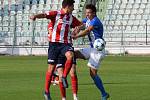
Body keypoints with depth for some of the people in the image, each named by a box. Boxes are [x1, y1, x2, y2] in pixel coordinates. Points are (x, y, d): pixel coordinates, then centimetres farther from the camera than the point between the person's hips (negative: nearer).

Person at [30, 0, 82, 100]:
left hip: (66, 43, 3)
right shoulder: (56, 14, -3)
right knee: (51, 67, 0)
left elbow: (81, 25, 26)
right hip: (54, 43, -3)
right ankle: (47, 91, 13)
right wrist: (35, 16, -40)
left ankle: (64, 77, -13)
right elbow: (44, 15, -19)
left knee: (70, 56, -30)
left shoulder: (71, 18, 13)